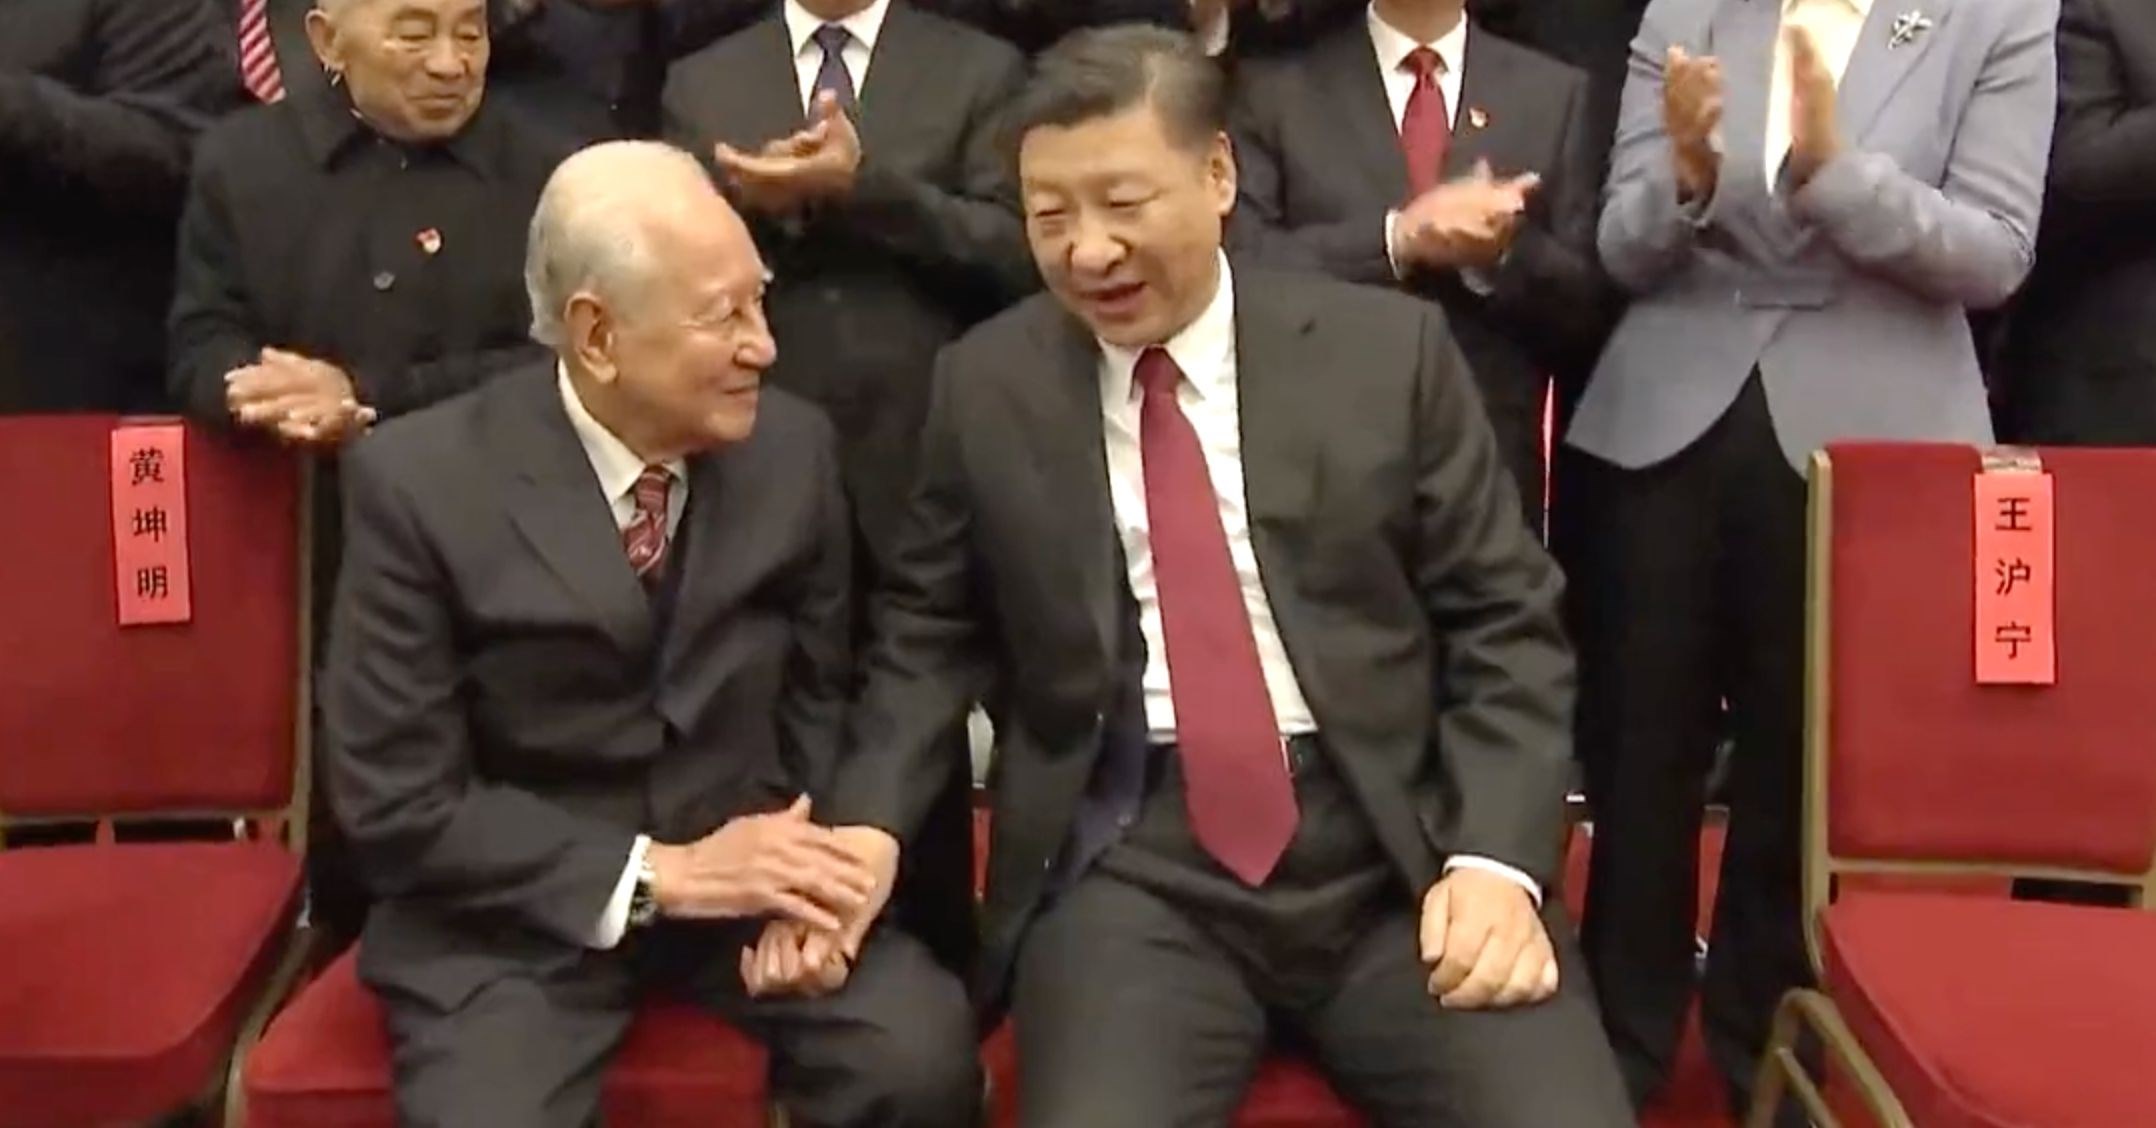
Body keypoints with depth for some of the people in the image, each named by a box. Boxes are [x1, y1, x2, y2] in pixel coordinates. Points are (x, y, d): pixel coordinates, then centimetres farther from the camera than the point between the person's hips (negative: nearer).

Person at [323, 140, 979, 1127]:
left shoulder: (791, 445, -3)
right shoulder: (421, 481, -13)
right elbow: (399, 805, -11)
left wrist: (803, 871, -10)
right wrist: (656, 874, -19)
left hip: (746, 865, 2)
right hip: (521, 906, -2)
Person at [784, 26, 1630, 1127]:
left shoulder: (1389, 349, 3)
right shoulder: (984, 385, 6)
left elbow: (1504, 621, 4)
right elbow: (930, 632, 14)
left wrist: (1498, 858, -9)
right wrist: (864, 823, -2)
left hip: (1399, 841, 1)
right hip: (1132, 857, 0)